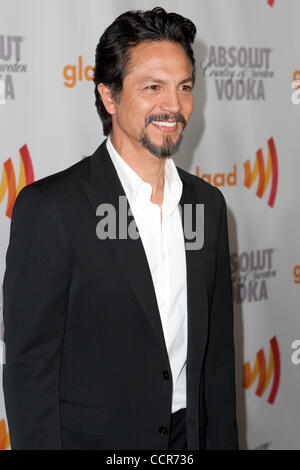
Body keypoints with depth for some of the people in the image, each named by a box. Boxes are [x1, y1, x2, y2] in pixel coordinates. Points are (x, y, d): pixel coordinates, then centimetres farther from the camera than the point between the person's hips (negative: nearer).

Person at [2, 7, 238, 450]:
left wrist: (222, 440, 6)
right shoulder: (49, 206, -15)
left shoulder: (207, 202, 4)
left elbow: (218, 346, 8)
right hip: (95, 436, -5)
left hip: (190, 433, 5)